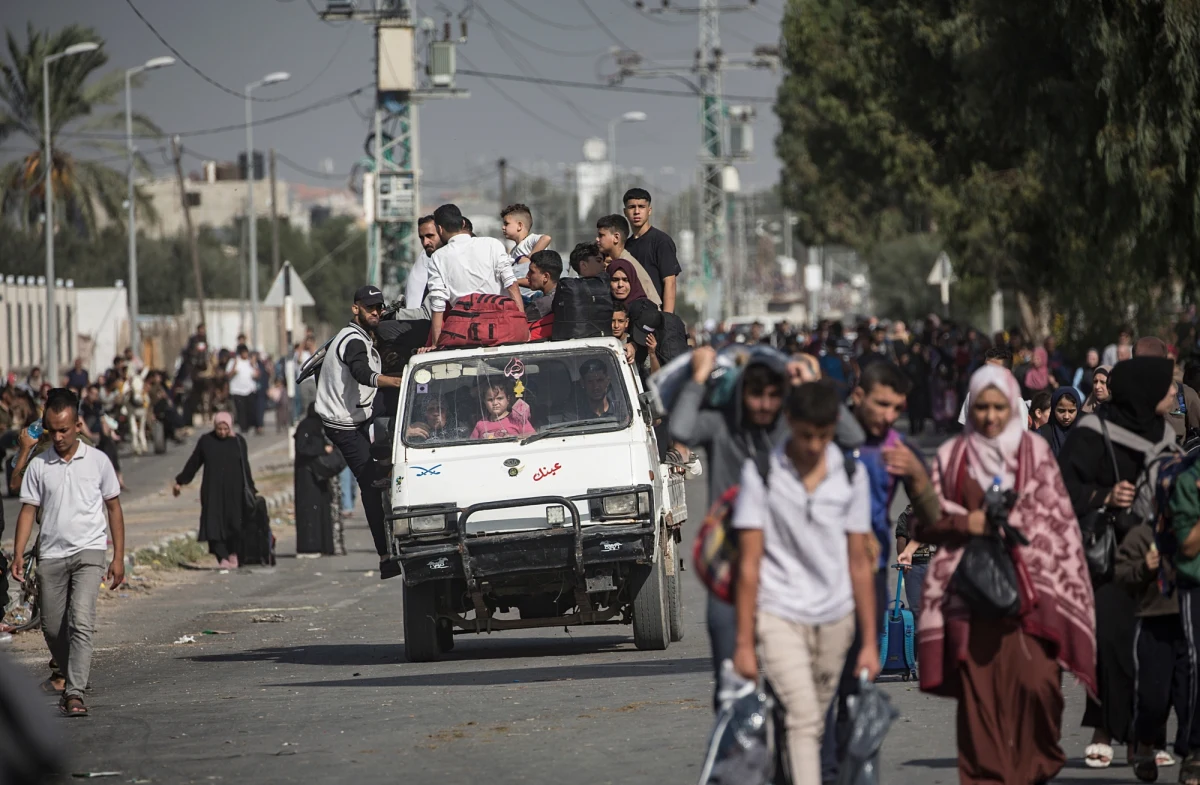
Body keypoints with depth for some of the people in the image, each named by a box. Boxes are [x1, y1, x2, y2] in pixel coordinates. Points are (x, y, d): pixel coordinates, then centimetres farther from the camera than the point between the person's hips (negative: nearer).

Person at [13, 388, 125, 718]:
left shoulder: (98, 461, 2)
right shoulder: (38, 465, 5)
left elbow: (113, 508, 7)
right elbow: (28, 509, 8)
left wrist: (118, 558, 4)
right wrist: (18, 554, -4)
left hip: (89, 553, -3)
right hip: (50, 555, 3)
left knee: (81, 622, -19)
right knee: (52, 628, 8)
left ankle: (75, 694, -22)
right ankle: (73, 678, 33)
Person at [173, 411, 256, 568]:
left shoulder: (238, 442, 1)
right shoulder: (205, 441, 0)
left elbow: (245, 467, 4)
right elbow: (193, 463, 9)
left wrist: (250, 490, 3)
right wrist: (180, 482, 13)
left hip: (234, 492, 0)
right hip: (212, 492, 0)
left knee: (234, 524, 1)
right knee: (215, 523, -9)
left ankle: (233, 554, 20)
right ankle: (222, 557, -11)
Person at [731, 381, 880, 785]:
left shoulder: (851, 475, 3)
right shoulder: (762, 473, -5)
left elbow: (859, 563, 7)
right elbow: (749, 562, -4)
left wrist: (870, 642, 6)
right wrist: (744, 642, -6)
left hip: (836, 616, 3)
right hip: (779, 614, -3)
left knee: (815, 724, 6)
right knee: (802, 717, -16)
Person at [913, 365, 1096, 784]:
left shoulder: (1035, 452, 10)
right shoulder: (951, 457, 11)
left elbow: (1056, 519, 10)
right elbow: (925, 521, 12)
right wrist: (965, 523, -4)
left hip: (1029, 587, -1)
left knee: (1037, 680, -14)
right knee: (979, 688, -5)